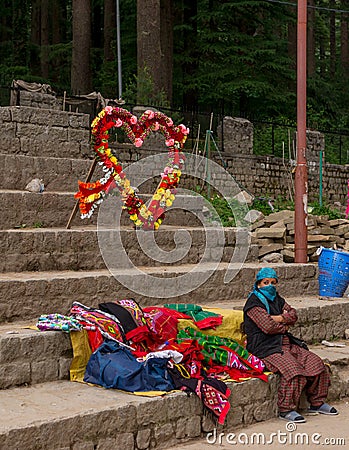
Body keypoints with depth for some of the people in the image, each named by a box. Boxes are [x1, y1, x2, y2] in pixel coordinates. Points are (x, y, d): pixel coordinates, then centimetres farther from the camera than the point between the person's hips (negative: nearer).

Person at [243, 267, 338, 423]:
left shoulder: (276, 299, 20)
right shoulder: (254, 302, -6)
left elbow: (293, 315, 8)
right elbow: (269, 327, -16)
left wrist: (280, 318, -10)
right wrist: (285, 327, 1)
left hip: (285, 344, 9)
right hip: (266, 348, -9)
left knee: (315, 363, -4)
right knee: (293, 370, -30)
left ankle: (317, 402, 8)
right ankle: (286, 410, -20)